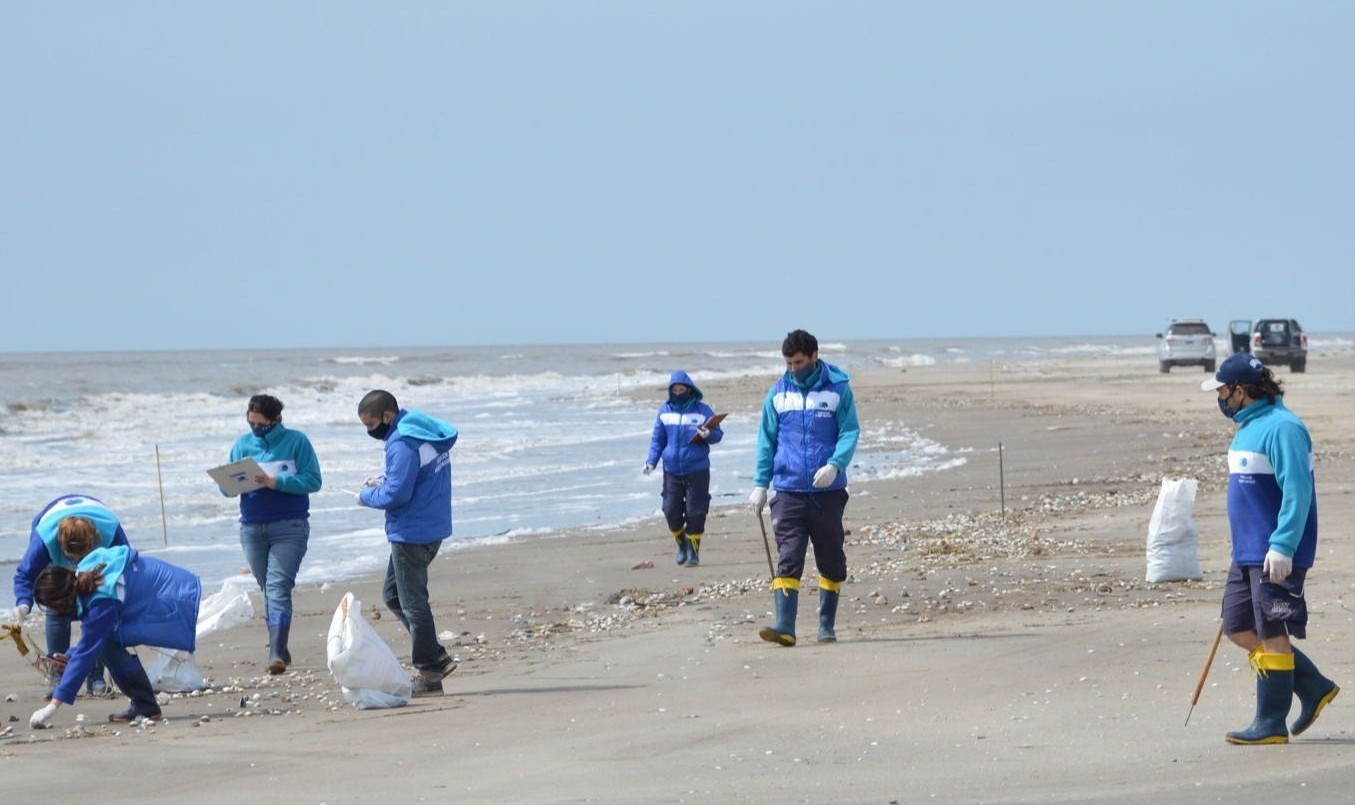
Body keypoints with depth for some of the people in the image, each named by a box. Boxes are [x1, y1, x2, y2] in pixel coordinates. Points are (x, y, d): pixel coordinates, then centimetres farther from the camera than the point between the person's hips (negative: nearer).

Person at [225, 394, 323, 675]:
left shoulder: (296, 441, -2)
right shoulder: (242, 444, 9)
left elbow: (312, 480, -8)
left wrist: (275, 482, -19)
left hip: (289, 527, -4)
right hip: (252, 528, 4)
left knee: (278, 587, -15)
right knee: (268, 590, 9)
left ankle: (277, 654, -22)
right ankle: (279, 648, 18)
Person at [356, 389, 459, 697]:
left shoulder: (403, 445, -22)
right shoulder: (428, 434, 9)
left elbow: (396, 494, -25)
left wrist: (367, 495, -6)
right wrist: (383, 481, 8)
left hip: (412, 534, -10)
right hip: (431, 529, 10)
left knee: (412, 603, 0)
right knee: (393, 594, 19)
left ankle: (429, 674, 7)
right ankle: (435, 659, 17)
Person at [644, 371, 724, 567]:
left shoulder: (702, 410, 0)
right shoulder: (665, 411, 8)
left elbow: (718, 434, 3)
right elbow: (657, 439, 14)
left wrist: (708, 435, -20)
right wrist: (651, 461, 1)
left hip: (697, 470, -3)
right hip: (672, 470, 3)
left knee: (695, 512, -4)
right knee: (671, 511, 0)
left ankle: (693, 550, 8)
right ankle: (681, 544, 24)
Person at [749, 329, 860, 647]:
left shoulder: (838, 389, 1)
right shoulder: (778, 393, 8)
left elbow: (850, 432, -3)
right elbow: (766, 440, 11)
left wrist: (834, 465, -20)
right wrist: (760, 484, 5)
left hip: (828, 490, -1)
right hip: (789, 490, 1)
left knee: (831, 562, 8)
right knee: (788, 559, -10)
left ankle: (827, 626, 20)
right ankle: (784, 626, -18)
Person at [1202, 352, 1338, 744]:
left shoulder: (1281, 428, -18)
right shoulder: (1250, 426, 14)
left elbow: (1297, 493, -24)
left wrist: (1282, 548, -27)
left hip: (1276, 558, -10)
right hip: (1247, 554, 10)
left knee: (1272, 637, -3)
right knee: (1239, 628, 10)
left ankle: (1271, 726, 5)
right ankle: (1314, 688, 20)